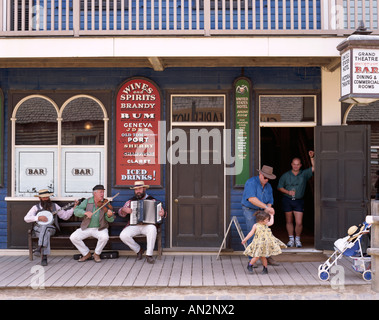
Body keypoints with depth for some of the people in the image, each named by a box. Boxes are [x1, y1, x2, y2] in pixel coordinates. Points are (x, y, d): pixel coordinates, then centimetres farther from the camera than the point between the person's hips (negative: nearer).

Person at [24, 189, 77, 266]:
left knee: (45, 228, -37)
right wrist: (38, 218, -10)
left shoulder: (54, 206, 16)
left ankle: (40, 248, -50)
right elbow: (26, 218, 3)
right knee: (46, 233, -36)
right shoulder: (36, 207, 13)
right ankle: (44, 257, -47)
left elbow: (65, 216, 11)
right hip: (38, 228, 0)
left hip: (51, 228, 0)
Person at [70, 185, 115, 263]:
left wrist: (109, 215, -36)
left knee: (105, 237, -33)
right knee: (73, 237, -18)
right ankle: (86, 254, 3)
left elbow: (110, 220, -12)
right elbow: (76, 211, -9)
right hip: (86, 228, 2)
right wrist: (85, 212, -28)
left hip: (99, 229, -2)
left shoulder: (105, 204, -4)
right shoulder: (87, 201, -1)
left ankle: (96, 254, -5)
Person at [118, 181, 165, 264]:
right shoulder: (131, 201, 13)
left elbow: (159, 211, 7)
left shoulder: (152, 200, 7)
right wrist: (124, 209, -9)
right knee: (123, 236, -25)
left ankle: (149, 255, -24)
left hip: (147, 225, -2)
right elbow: (121, 213, 15)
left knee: (152, 229, -37)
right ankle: (138, 250, 2)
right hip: (134, 226, 2)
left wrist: (162, 213, -18)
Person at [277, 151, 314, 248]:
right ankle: (291, 240, 20)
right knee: (289, 221, 8)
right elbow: (279, 187, 7)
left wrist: (312, 157, -18)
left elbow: (314, 168, -7)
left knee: (299, 222, -6)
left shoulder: (304, 174, 4)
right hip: (287, 200, 1)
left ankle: (297, 239, 14)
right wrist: (288, 192, -9)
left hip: (299, 201, -1)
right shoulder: (286, 175, 4)